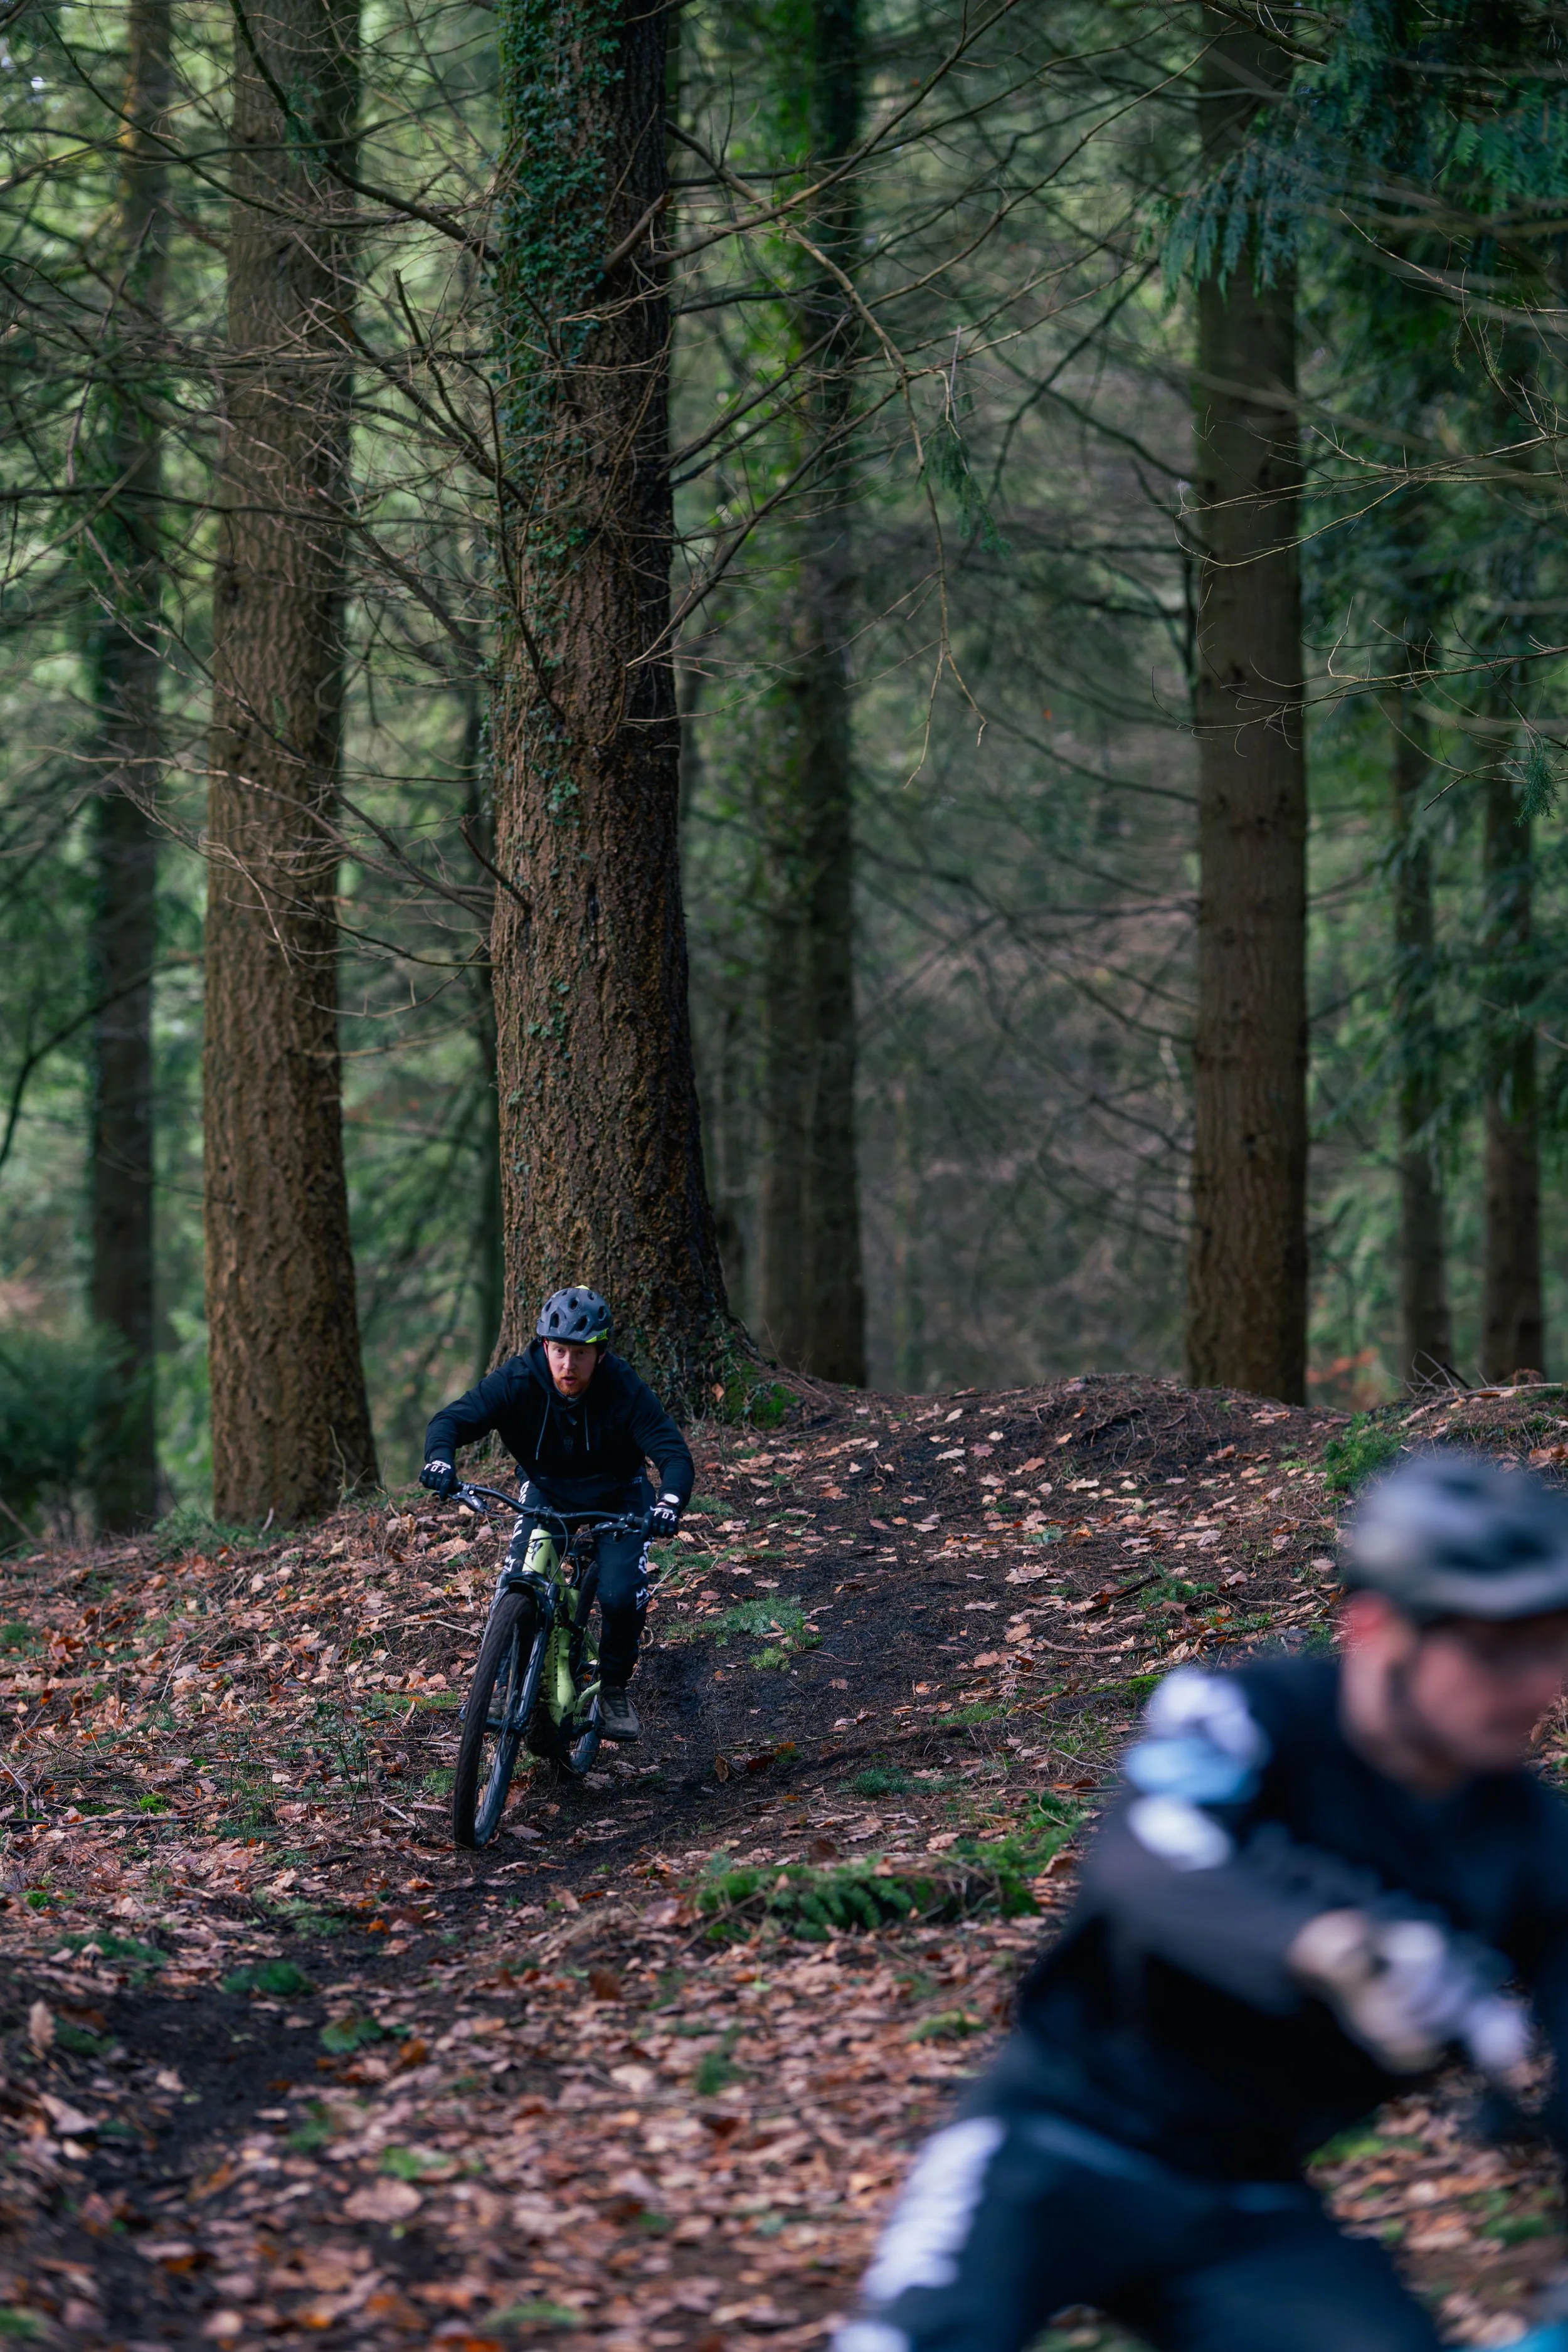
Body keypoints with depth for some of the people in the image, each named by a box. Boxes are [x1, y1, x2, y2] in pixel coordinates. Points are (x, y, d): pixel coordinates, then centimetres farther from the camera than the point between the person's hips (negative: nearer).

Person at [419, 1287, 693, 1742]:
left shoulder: (625, 1390, -29)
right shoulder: (518, 1381, -26)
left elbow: (674, 1454, -33)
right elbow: (454, 1418, -28)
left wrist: (669, 1504, -55)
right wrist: (440, 1459, -51)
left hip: (616, 1496, -1)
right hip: (546, 1492, 1)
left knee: (621, 1597, -21)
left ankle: (614, 1689, 6)